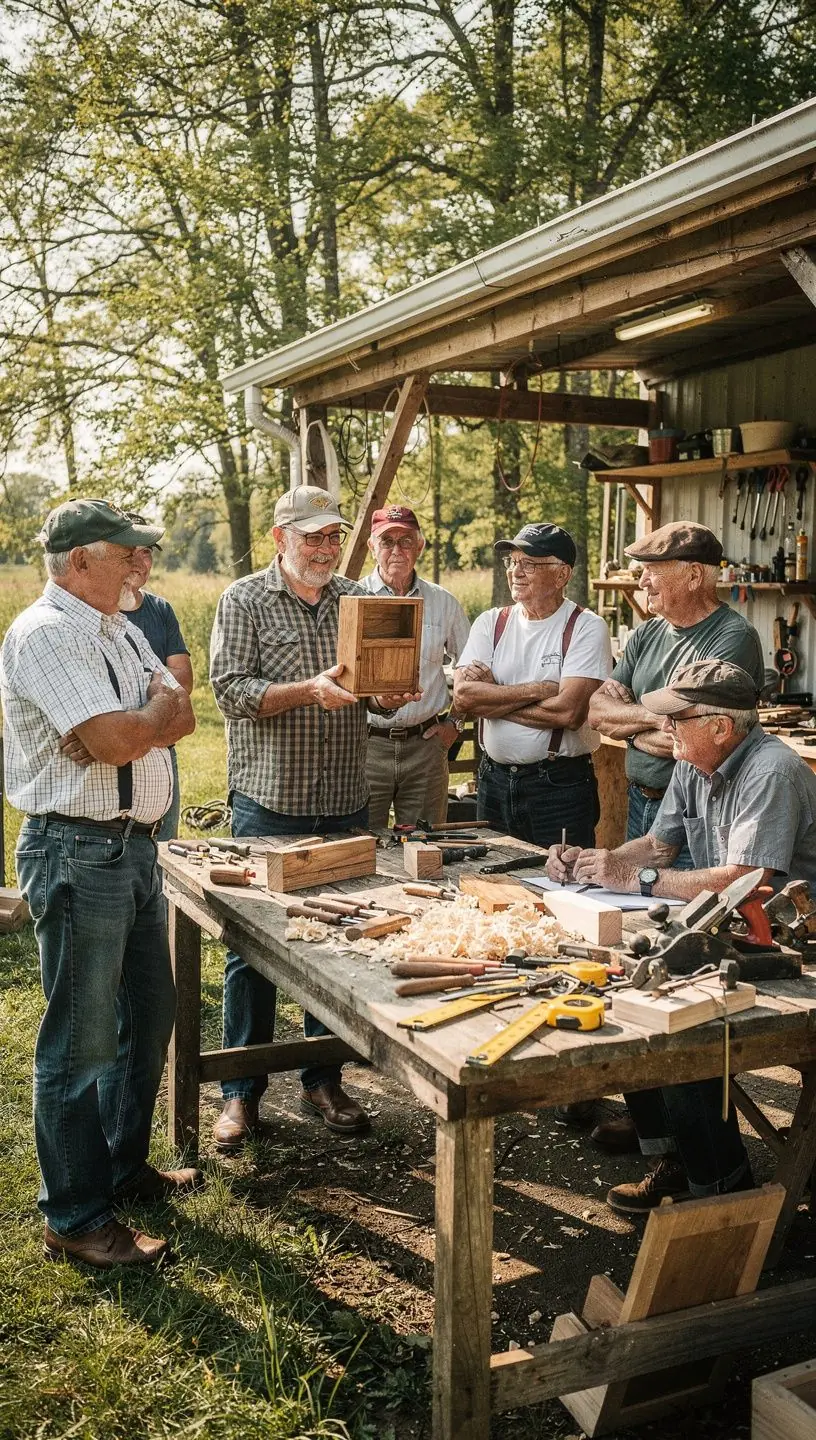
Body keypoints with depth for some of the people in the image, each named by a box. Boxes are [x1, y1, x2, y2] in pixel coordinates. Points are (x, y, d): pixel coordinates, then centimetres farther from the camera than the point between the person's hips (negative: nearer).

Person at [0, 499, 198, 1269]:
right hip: (78, 852, -10)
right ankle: (75, 1220, 15)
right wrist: (158, 710, -4)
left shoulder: (120, 629, 14)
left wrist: (127, 727, -11)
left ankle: (124, 1168, 37)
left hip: (134, 845, 10)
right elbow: (117, 739, -25)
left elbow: (180, 717, 8)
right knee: (81, 1042, 1)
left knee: (146, 1017, 20)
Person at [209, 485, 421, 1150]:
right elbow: (230, 690, -11)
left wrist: (391, 694, -10)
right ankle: (242, 1092, 17)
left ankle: (323, 1079, 26)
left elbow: (380, 695, 13)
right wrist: (310, 690, -24)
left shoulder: (359, 600, 10)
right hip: (268, 802, -4)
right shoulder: (244, 601, -2)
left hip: (346, 803, 4)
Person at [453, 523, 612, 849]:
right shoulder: (491, 623, 5)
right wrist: (539, 690, -14)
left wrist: (491, 698, -11)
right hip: (494, 781, 5)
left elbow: (569, 712, -21)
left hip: (560, 785, -4)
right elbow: (463, 696, -9)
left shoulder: (586, 628, -8)